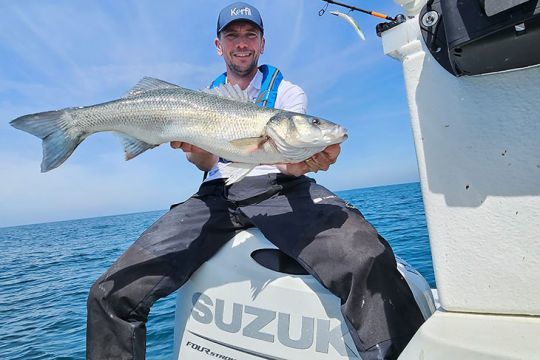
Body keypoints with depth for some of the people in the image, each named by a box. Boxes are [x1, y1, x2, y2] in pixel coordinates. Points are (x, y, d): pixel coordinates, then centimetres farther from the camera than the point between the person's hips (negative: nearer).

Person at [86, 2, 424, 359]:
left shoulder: (288, 92, 15)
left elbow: (289, 162, -1)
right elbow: (205, 162, 5)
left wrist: (301, 162, -26)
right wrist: (194, 147, -20)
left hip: (279, 188, -1)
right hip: (217, 195, 3)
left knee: (367, 259, -32)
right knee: (112, 294, -12)